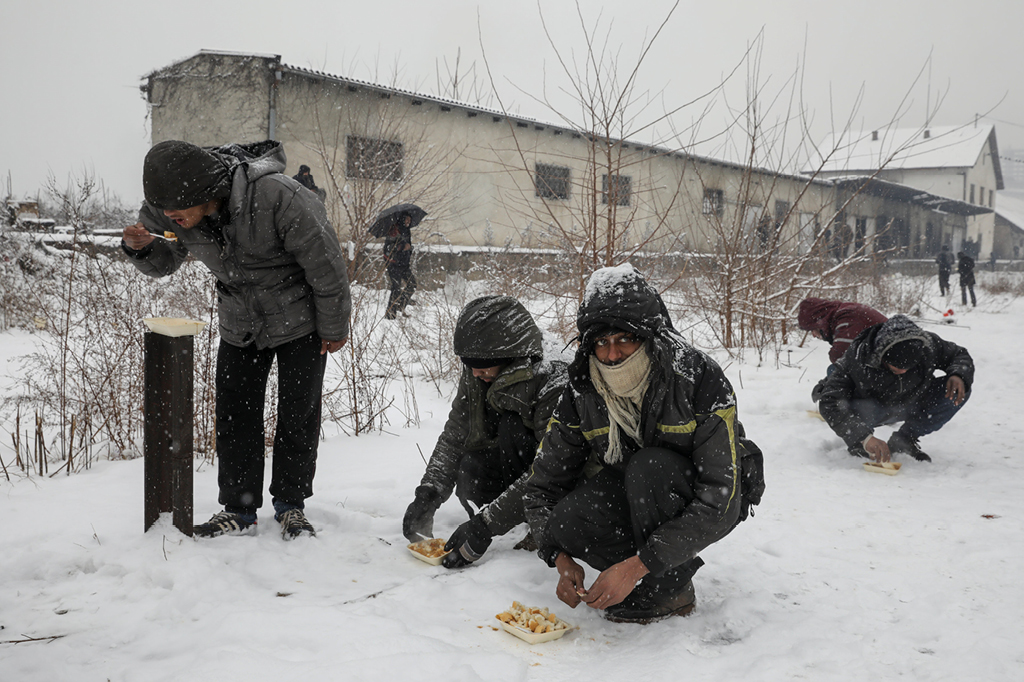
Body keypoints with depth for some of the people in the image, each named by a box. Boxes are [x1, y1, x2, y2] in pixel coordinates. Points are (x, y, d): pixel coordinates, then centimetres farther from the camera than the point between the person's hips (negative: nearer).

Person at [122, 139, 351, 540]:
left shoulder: (277, 197, -34)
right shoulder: (171, 211, -16)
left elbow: (325, 263, -22)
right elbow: (164, 263, 4)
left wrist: (334, 328, -11)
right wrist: (141, 246, -21)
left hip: (299, 319, -4)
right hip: (240, 323, 5)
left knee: (298, 413, 4)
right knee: (234, 415, 4)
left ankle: (291, 505, 20)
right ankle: (239, 510, 17)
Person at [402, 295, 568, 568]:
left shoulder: (554, 386, -31)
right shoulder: (475, 379, -11)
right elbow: (452, 439, -8)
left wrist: (486, 524, -41)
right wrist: (428, 494, -25)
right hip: (508, 469, 6)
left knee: (513, 426, -31)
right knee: (469, 468, -26)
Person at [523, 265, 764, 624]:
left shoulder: (701, 379, -29)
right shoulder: (581, 392, -16)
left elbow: (719, 500, -31)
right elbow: (543, 486, -8)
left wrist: (634, 567, -36)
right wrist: (562, 559, -26)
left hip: (704, 504, -3)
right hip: (631, 495, 4)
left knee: (648, 467, -35)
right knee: (564, 523, -25)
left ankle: (672, 586, -13)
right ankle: (657, 569, -2)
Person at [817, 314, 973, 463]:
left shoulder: (929, 345, -23)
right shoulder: (857, 357, -34)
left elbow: (960, 355, -1)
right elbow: (829, 402, -40)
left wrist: (959, 375, -26)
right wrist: (865, 438, -51)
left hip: (910, 405, 4)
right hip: (873, 407, -4)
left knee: (959, 391, -17)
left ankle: (903, 440, -3)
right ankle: (858, 444, 0)